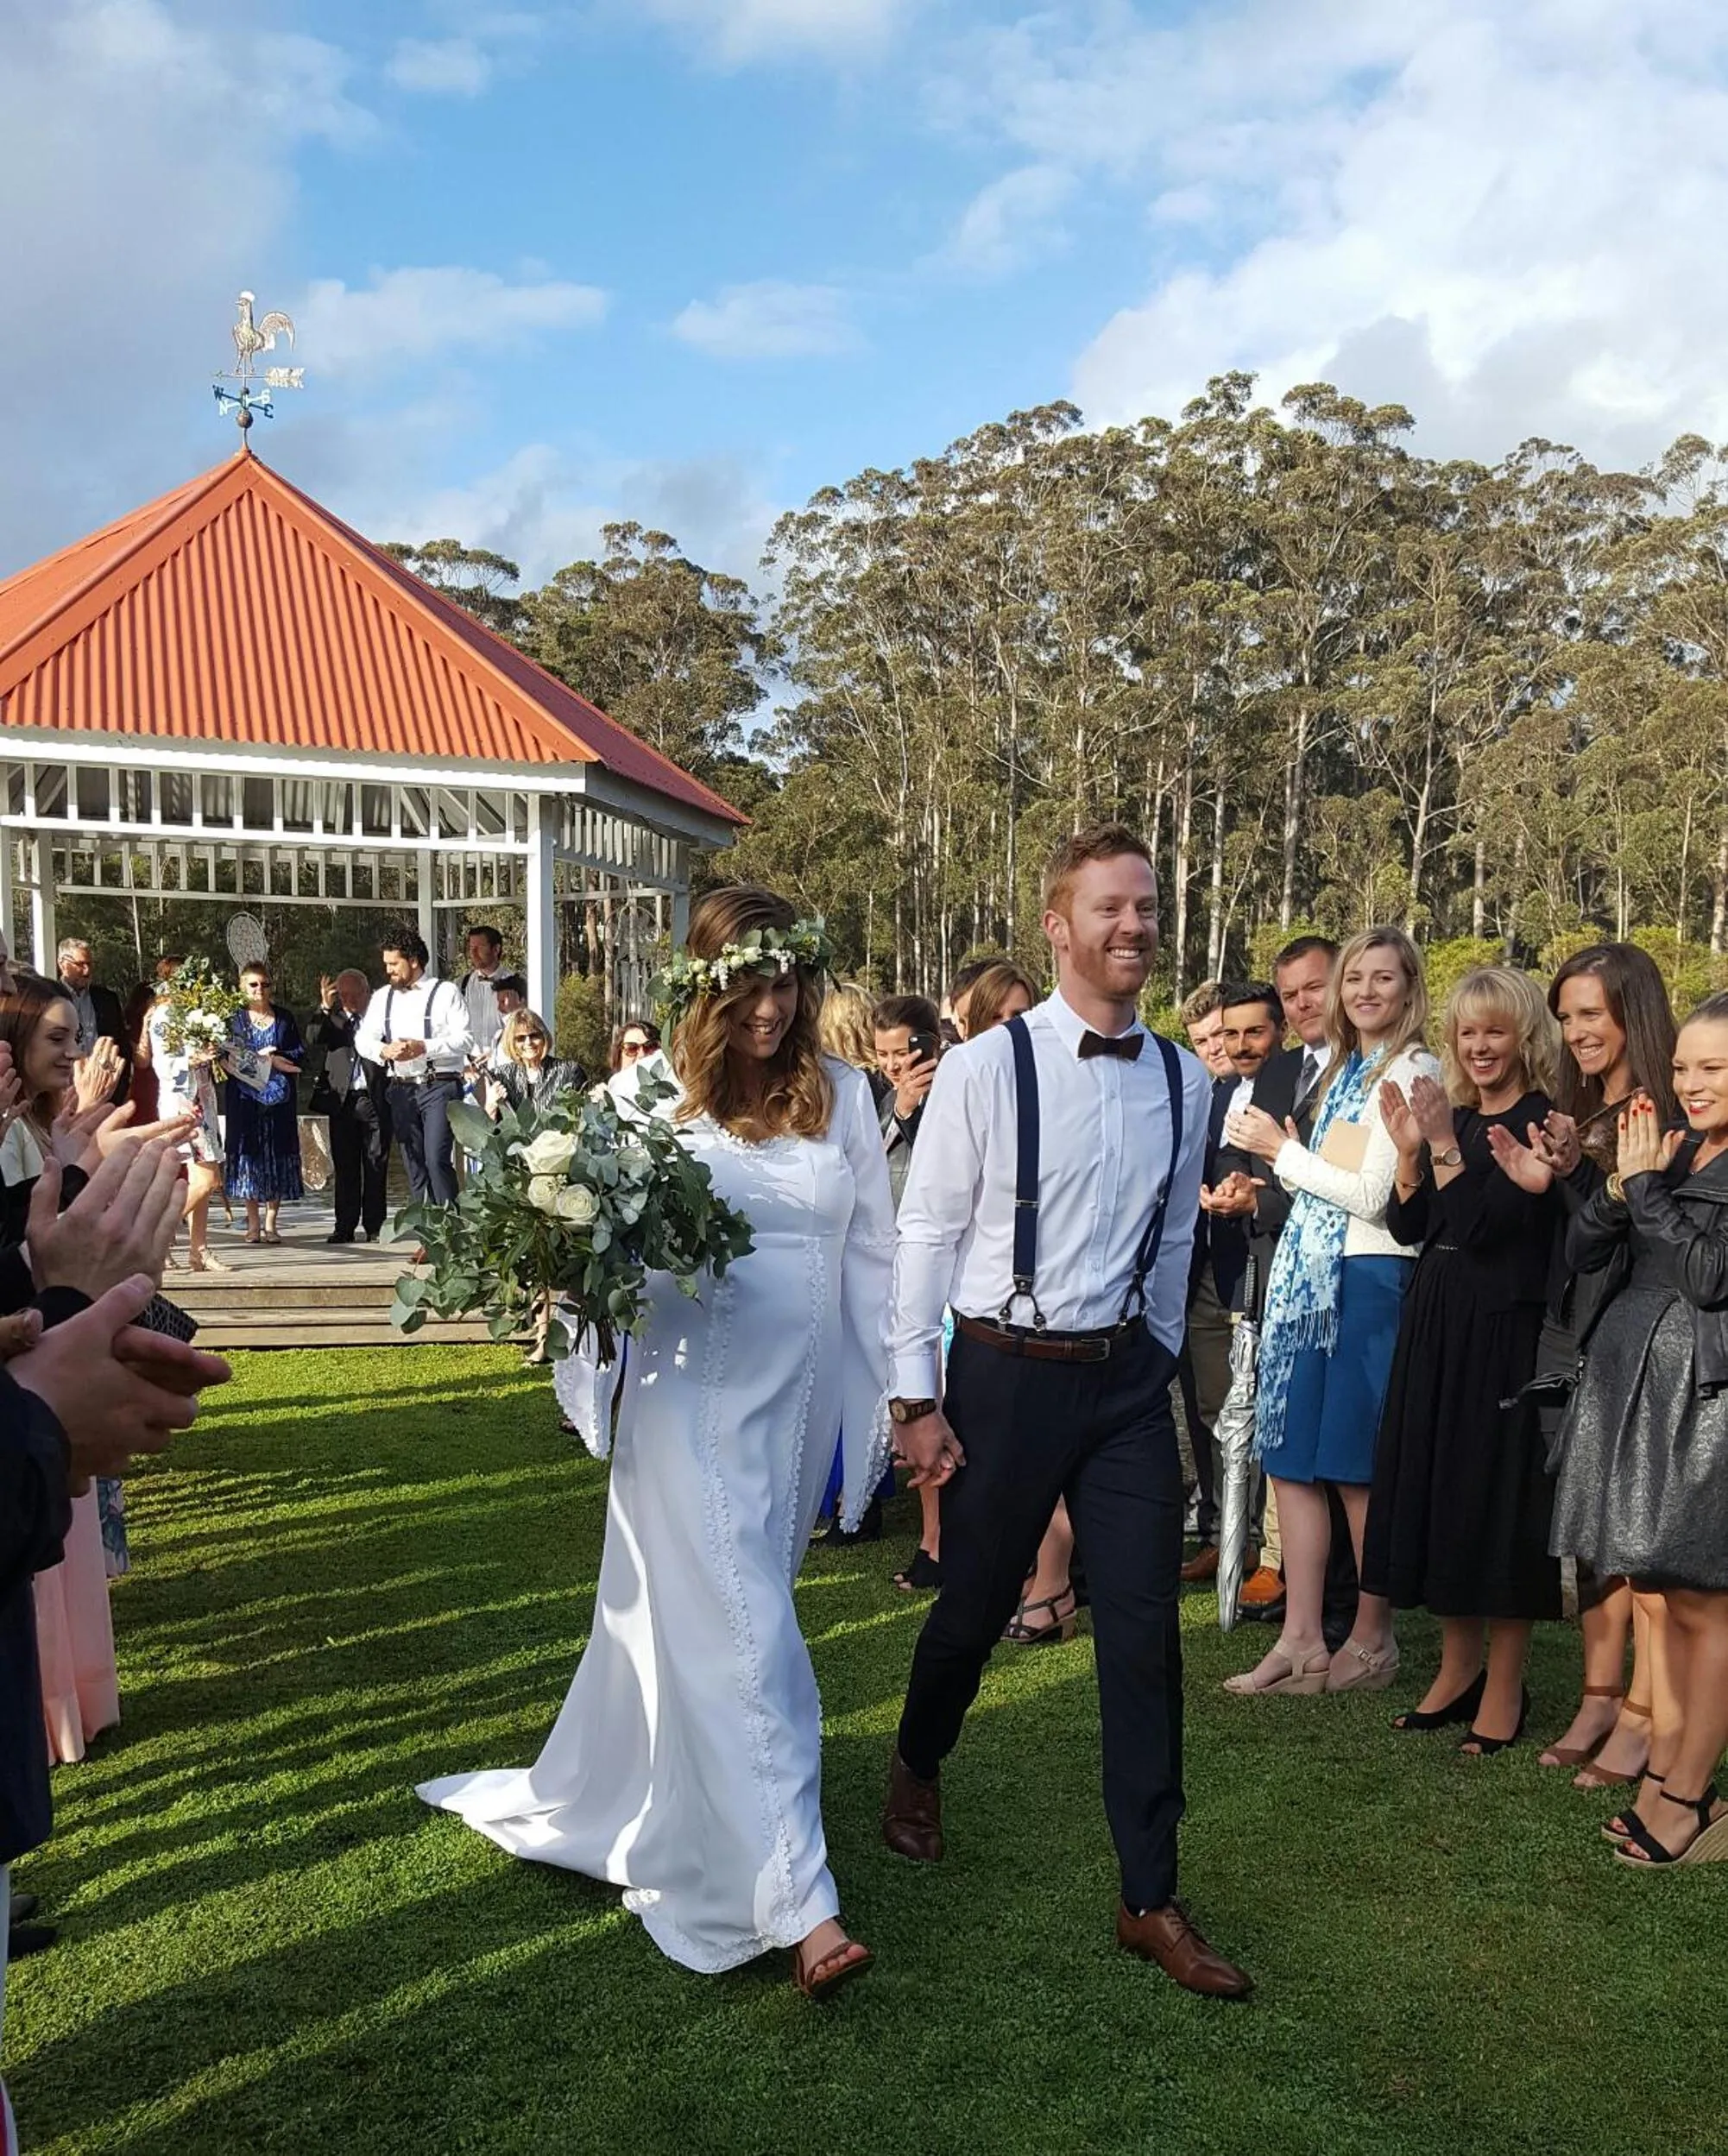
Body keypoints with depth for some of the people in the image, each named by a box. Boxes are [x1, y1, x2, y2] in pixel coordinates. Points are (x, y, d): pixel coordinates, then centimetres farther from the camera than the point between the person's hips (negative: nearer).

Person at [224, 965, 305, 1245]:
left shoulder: (285, 1018, 10)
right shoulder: (234, 1019, 5)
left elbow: (300, 1054, 5)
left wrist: (275, 1058, -11)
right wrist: (265, 1059, -13)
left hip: (279, 1098, 1)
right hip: (246, 1098, -1)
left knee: (277, 1155, 0)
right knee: (249, 1153, -2)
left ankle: (270, 1222, 5)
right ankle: (253, 1223, 3)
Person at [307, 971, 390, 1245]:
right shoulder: (333, 1019, 11)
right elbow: (313, 1041, -6)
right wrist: (325, 1007, -14)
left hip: (374, 1099, -2)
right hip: (342, 1100, 2)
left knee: (376, 1164, 3)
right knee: (345, 1167, 6)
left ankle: (374, 1226, 9)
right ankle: (345, 1226, 11)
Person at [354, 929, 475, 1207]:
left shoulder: (445, 992, 0)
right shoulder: (382, 998, 16)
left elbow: (465, 1039, -8)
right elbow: (362, 1038, 9)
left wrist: (424, 1047, -19)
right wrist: (384, 1050, -13)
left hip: (439, 1085, -6)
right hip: (401, 1088, 6)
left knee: (437, 1158, -15)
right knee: (413, 1164, 8)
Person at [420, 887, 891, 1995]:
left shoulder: (841, 1092, 3)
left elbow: (874, 1253, 6)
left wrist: (891, 1398, 6)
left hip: (805, 1401, 4)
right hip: (695, 1403, -3)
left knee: (697, 1626, 21)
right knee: (745, 1640, -4)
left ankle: (638, 1803, 45)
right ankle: (798, 1905, 2)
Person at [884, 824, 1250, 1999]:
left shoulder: (1184, 1080, 1)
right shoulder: (987, 1067, -13)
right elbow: (927, 1234, -9)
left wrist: (1154, 1366, 15)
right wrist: (918, 1399, -9)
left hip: (1127, 1378, 4)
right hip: (1006, 1372, -3)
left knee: (1146, 1635, 4)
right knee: (974, 1607, 14)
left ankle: (1152, 1899, 20)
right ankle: (917, 1771, 46)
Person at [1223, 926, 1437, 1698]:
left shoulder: (1412, 1071, -8)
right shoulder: (1340, 1067, 17)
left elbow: (1373, 1194, -14)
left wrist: (1283, 1150, -6)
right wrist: (1278, 1151, 4)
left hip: (1365, 1278, -8)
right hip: (1306, 1271, 8)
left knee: (1357, 1468, 0)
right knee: (1291, 1457, 7)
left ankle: (1372, 1640, 15)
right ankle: (1301, 1639, 13)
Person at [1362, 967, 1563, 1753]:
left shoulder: (1541, 1121, -9)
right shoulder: (1451, 1116, 10)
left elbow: (1486, 1225, -18)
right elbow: (1407, 1228, 5)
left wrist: (1446, 1148, -22)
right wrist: (1410, 1150, -7)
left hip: (1504, 1330, -7)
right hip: (1435, 1325, 7)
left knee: (1498, 1492, 0)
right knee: (1439, 1489, 11)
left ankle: (1504, 1689, 13)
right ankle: (1459, 1666, 26)